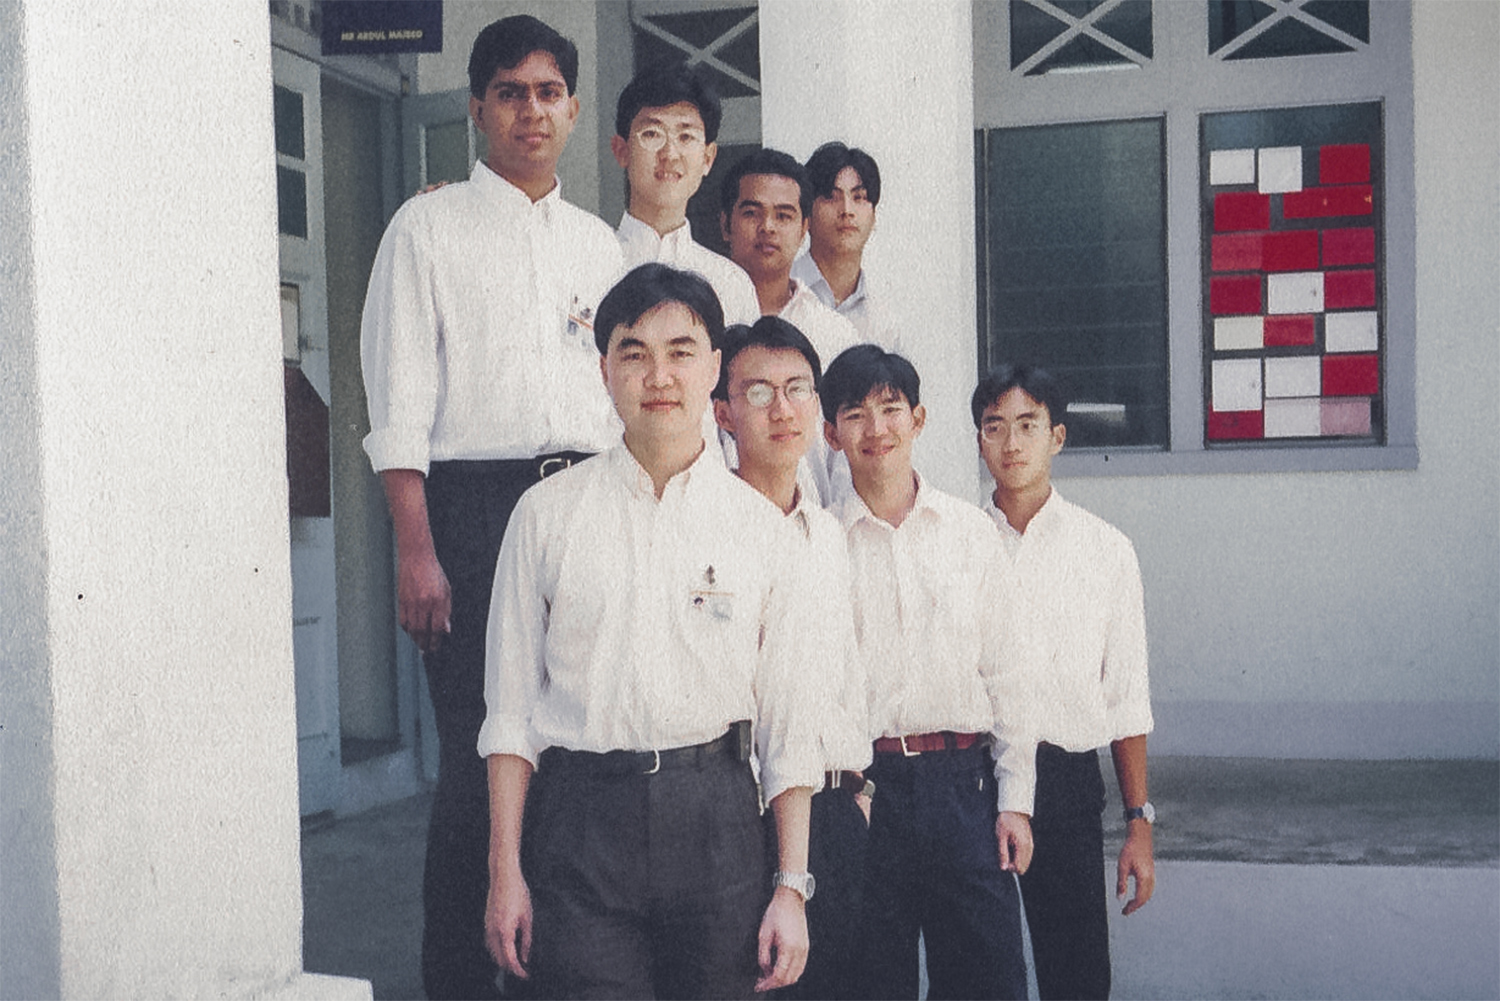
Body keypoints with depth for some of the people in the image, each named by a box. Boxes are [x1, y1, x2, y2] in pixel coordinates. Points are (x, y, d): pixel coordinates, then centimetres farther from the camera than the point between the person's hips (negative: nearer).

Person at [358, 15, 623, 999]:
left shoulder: (598, 243, 18)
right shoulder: (429, 227, 4)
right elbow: (400, 401, -3)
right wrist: (416, 549, -12)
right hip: (473, 501, -4)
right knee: (480, 752, -5)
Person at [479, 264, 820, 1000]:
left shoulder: (760, 525, 6)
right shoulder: (547, 513, 4)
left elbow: (787, 720, 6)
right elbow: (510, 708, 5)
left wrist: (792, 884, 2)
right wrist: (506, 870, 0)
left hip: (714, 815, 1)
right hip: (579, 816, -1)